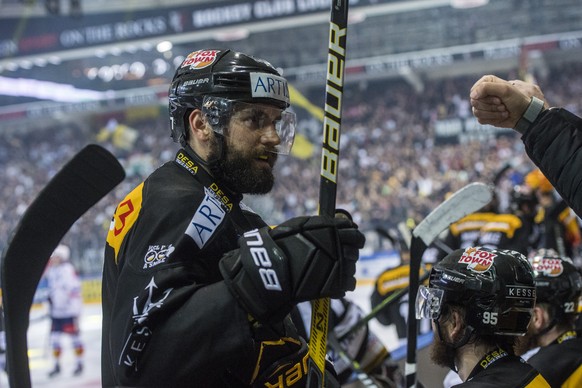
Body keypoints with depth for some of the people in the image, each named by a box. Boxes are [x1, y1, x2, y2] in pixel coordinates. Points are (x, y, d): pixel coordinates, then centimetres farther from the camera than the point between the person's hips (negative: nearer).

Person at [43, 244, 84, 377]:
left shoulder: (68, 269, -14)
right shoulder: (50, 271, 10)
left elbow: (75, 289, -17)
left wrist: (76, 309, -20)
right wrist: (50, 307, 22)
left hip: (69, 310, -7)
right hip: (56, 311, 7)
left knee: (74, 336, 2)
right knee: (55, 337, 6)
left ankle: (79, 363, 13)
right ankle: (57, 365, 15)